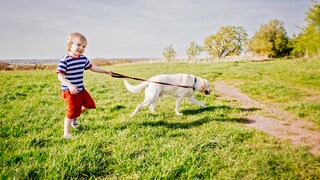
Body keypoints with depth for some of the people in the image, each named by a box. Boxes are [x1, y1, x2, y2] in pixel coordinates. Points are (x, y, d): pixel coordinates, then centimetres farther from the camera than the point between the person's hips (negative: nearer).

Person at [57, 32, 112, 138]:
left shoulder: (83, 59, 3)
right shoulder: (65, 60, -18)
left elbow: (92, 67, 18)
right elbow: (60, 76, -22)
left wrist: (105, 71, 23)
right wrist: (70, 85, -37)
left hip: (81, 89, 7)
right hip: (70, 92, -7)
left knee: (89, 104, 17)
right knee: (71, 112, -2)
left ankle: (75, 117, 39)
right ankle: (66, 133, 15)